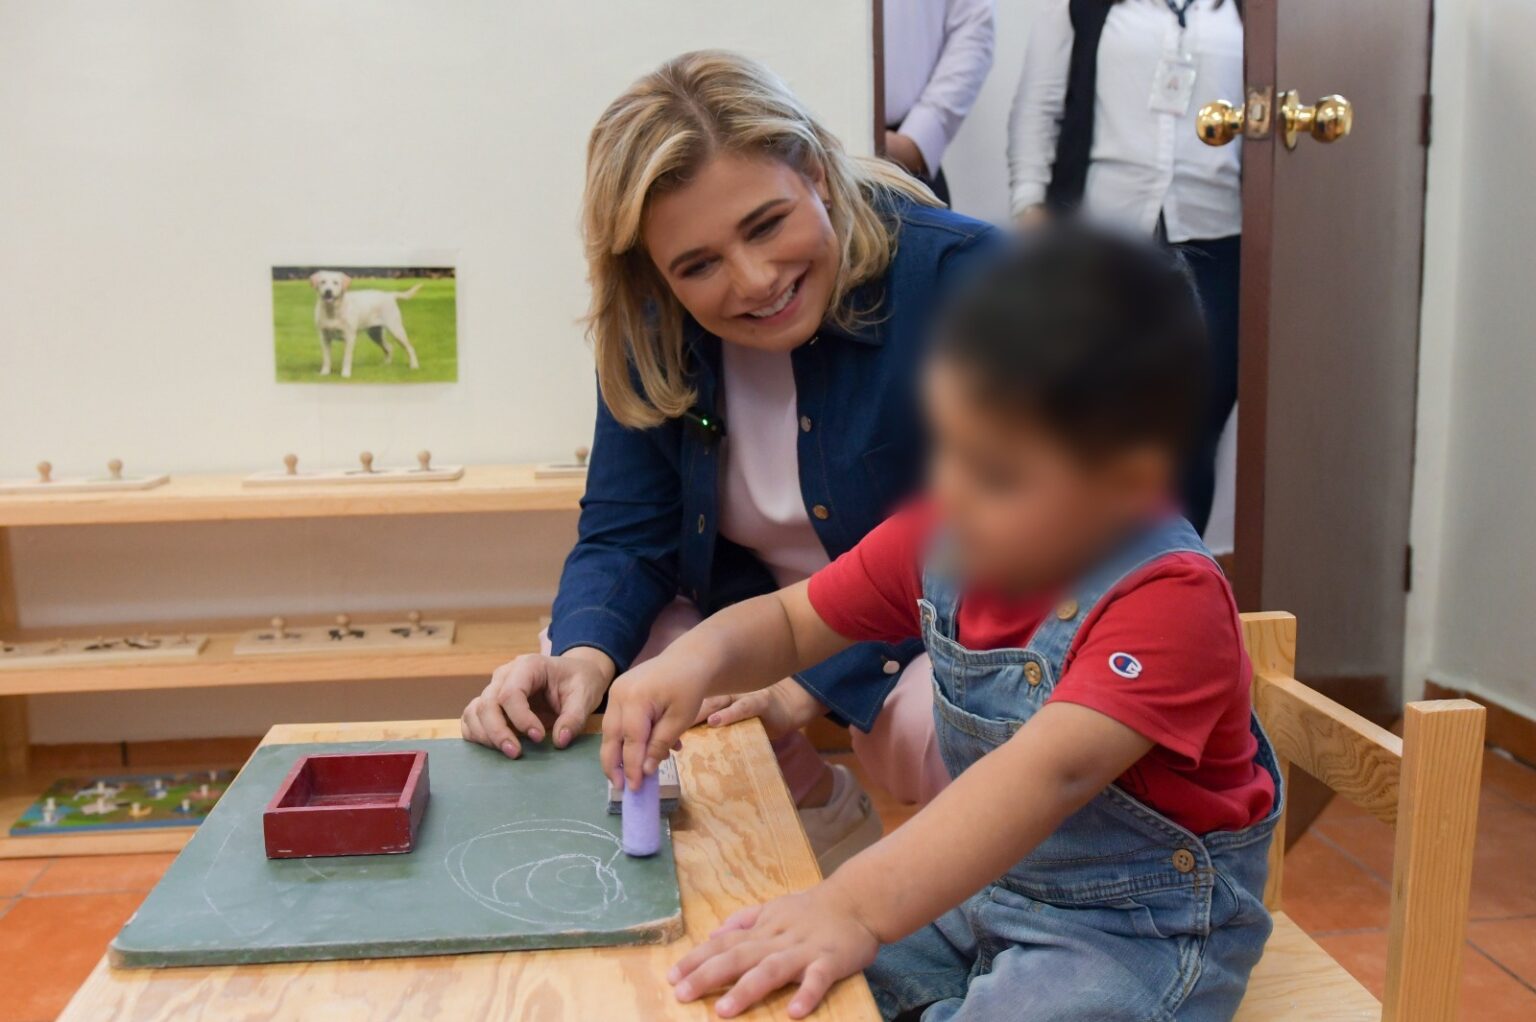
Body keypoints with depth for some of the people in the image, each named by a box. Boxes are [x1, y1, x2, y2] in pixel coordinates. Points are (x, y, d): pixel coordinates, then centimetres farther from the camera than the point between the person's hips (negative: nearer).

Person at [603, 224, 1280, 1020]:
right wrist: (699, 655, -19)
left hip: (1139, 930, -6)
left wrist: (854, 907, -51)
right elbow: (793, 622, 3)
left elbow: (1053, 772, -41)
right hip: (977, 883, 6)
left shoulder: (1168, 599, -27)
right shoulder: (944, 538, -6)